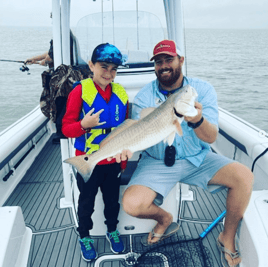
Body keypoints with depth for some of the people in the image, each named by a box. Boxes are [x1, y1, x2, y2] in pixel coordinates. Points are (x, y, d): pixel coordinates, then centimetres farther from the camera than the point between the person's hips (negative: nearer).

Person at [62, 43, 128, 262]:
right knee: (86, 202, 17)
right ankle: (84, 237, 41)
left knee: (113, 200, 20)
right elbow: (66, 128, -12)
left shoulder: (121, 93, -2)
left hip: (113, 161, 3)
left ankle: (112, 231, 46)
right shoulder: (80, 91, -15)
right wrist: (84, 125, -32)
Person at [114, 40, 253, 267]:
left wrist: (197, 120, -36)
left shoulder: (203, 89, -5)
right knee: (131, 204, -24)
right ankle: (164, 218, 15)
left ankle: (228, 238, 6)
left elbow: (211, 137, -13)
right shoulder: (144, 97, -5)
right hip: (157, 162, 0)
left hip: (197, 159, 1)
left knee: (244, 176, -21)